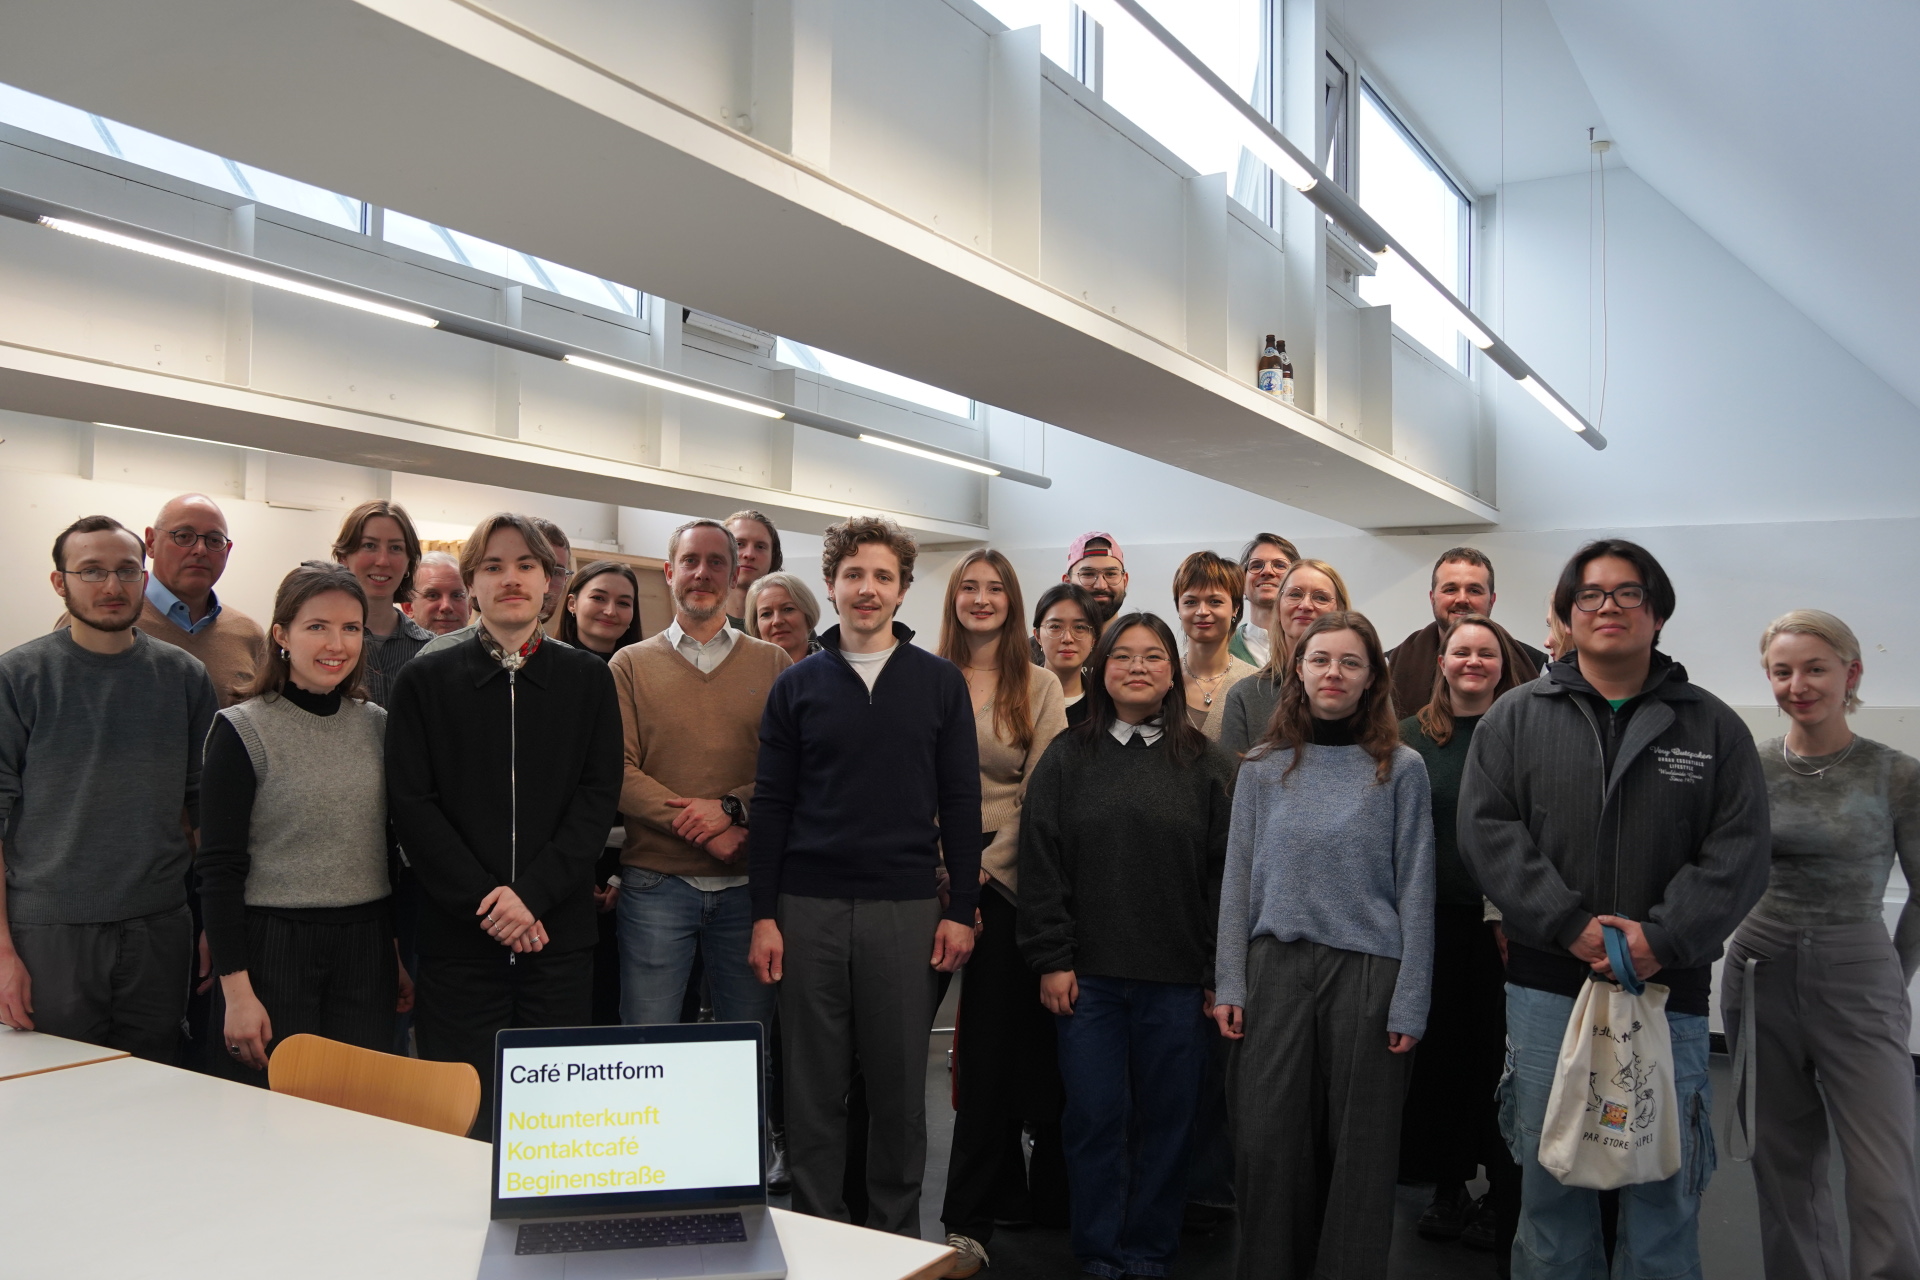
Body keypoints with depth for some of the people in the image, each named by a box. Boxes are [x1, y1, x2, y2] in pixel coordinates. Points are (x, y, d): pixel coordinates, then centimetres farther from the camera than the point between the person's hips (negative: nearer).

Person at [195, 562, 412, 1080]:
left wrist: (400, 955, 14)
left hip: (365, 951, 4)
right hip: (272, 946, -4)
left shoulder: (377, 726, 8)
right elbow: (218, 868, -8)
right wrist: (236, 988, -12)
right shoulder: (243, 731, -6)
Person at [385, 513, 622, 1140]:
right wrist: (483, 899, -10)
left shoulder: (587, 678, 8)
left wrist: (532, 893, -11)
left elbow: (599, 797, 1)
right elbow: (411, 803, 0)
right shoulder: (425, 680, 6)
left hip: (559, 930, 1)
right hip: (458, 932, 0)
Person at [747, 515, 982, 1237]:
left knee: (900, 1087, 7)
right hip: (808, 907, 1)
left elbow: (960, 802, 3)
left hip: (906, 907, 0)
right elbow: (771, 805, 4)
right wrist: (763, 914, -1)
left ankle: (895, 1235, 24)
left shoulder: (940, 682, 4)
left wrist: (960, 908, -2)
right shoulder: (798, 685, 6)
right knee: (813, 1087, 8)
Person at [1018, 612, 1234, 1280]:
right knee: (1095, 1117, 6)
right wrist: (1051, 960, -4)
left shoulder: (1205, 765, 3)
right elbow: (1041, 865, 1)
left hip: (1178, 977, 0)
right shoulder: (1066, 759, 4)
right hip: (1087, 974, 0)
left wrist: (1221, 972, -2)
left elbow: (1226, 871, 2)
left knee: (1165, 1118, 8)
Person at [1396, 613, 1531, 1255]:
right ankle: (1448, 1189, 24)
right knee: (1439, 1051, 9)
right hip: (1433, 919, 2)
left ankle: (1505, 1203, 18)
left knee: (1500, 1056, 3)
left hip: (1506, 922, -2)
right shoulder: (1410, 738, 6)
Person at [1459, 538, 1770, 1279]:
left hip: (1670, 989, 0)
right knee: (1549, 1175, 9)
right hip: (1546, 983, 0)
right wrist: (1570, 925, -15)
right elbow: (1487, 832, -5)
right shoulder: (1515, 719, 4)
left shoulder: (1713, 728, 5)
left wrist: (1665, 938, -15)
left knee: (1665, 1184, 9)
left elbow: (1738, 852, -3)